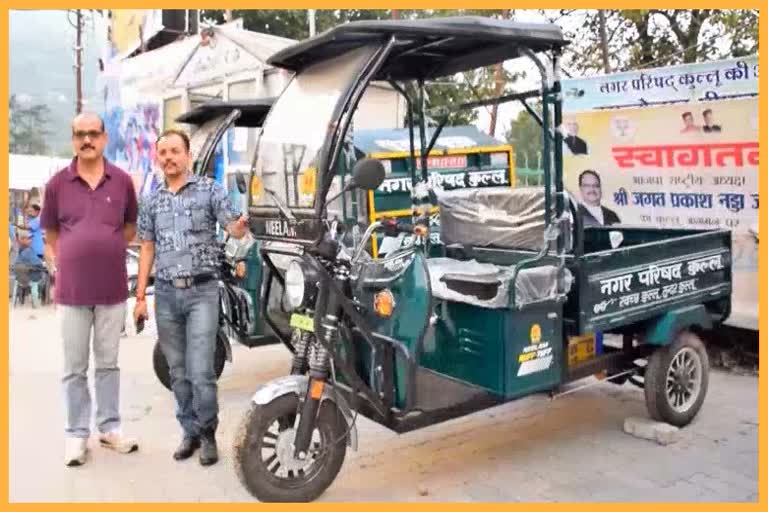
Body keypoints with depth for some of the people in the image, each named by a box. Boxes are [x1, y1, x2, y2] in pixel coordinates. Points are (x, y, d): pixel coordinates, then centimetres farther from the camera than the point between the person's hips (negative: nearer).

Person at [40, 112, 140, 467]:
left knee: (108, 364, 13)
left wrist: (107, 251, 5)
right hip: (71, 291, -1)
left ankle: (110, 427, 25)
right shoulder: (57, 183, 0)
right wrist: (58, 269, 0)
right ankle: (76, 434, 19)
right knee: (74, 368, 7)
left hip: (113, 289, 1)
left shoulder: (122, 181, 1)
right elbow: (50, 235, 9)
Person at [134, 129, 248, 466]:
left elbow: (235, 231, -6)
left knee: (201, 372, -8)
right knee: (178, 372, 10)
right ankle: (190, 432, 23)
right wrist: (140, 296, 10)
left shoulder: (209, 190, 0)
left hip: (202, 290, -4)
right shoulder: (151, 201, 11)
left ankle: (208, 433, 11)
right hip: (165, 293, 4)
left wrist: (247, 217, -30)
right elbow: (147, 249, 14)